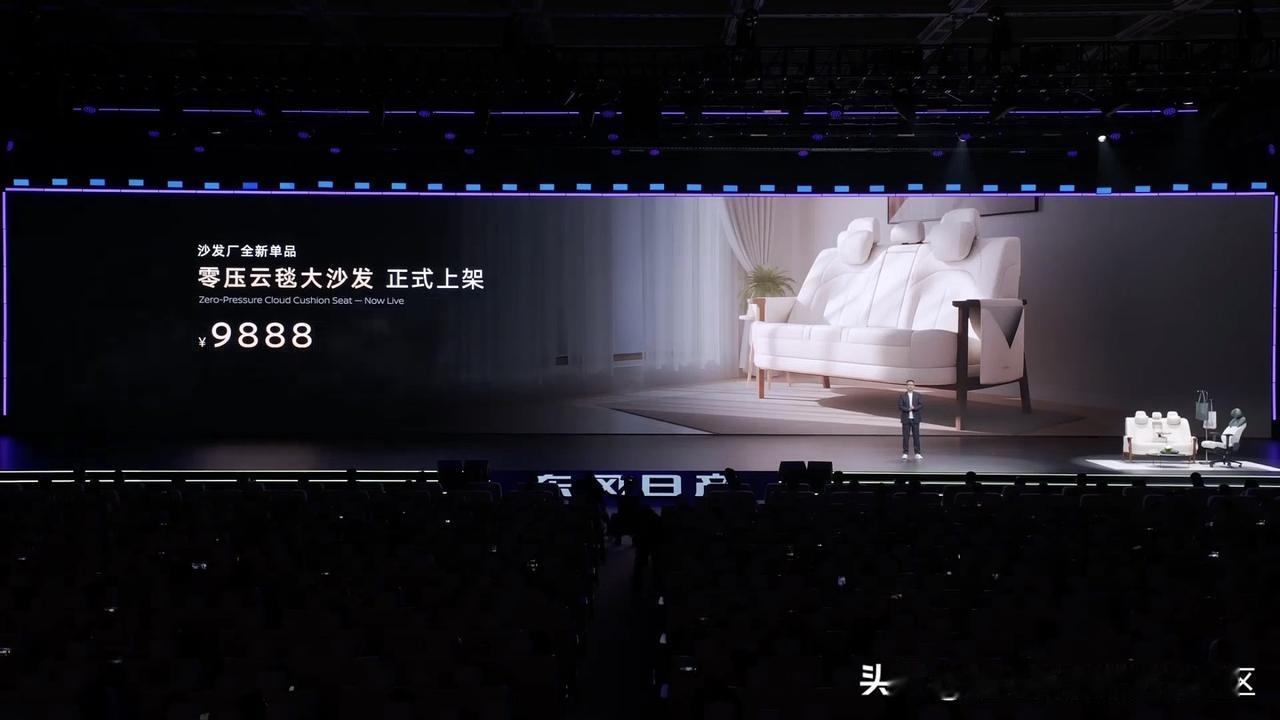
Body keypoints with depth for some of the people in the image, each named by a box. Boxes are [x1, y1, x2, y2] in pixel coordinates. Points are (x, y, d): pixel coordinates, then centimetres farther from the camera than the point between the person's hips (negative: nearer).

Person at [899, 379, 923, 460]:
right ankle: (905, 453, 3)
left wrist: (913, 408, -17)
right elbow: (900, 407, -5)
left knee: (916, 436, 0)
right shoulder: (902, 396, 3)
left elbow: (921, 405, -4)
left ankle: (917, 454, 2)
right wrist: (908, 409, -17)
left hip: (915, 419, 1)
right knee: (905, 437, 0)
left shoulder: (918, 395, 6)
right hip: (906, 419, -1)